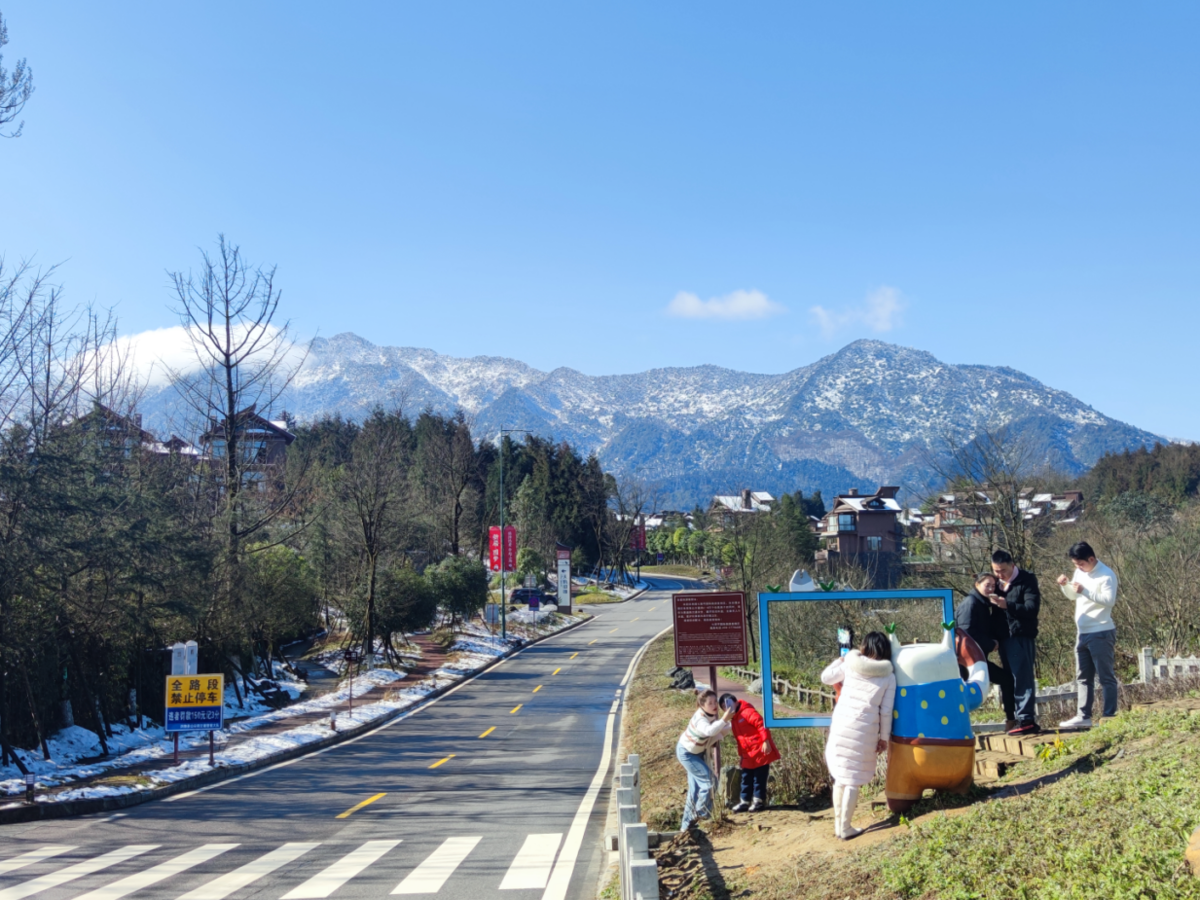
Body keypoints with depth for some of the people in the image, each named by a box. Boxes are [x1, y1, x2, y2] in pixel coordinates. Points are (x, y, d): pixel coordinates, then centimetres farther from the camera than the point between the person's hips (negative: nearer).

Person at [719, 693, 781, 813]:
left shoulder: (747, 712, -14)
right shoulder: (733, 719, 16)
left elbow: (762, 725, -22)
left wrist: (766, 741, -26)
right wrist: (741, 754, 18)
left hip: (760, 752, -9)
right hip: (748, 755, 9)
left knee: (759, 778, 1)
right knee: (746, 778, 10)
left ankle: (759, 800, 11)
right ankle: (745, 801, 17)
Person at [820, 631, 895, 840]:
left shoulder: (849, 664, 5)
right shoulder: (889, 676, 2)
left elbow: (826, 677, 18)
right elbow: (886, 711, 1)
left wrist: (840, 660, 31)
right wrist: (884, 737, 9)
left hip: (840, 727, 3)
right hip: (864, 732, -2)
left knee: (840, 777, 14)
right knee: (853, 781, 4)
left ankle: (838, 824, 21)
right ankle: (846, 828, 7)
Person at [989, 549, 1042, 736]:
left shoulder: (1027, 580, -6)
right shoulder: (997, 582, 14)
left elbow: (1032, 608, -17)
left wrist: (1007, 605, -28)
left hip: (1022, 636, -8)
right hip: (1005, 637, 8)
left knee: (1022, 678, -10)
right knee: (1012, 679, 9)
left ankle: (1026, 719, -10)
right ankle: (1027, 720, 14)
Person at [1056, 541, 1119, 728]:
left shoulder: (1106, 575, -12)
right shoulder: (1080, 572, 12)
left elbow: (1110, 600, -22)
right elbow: (1072, 596, 22)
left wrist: (1085, 591, -25)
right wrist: (1065, 585, 2)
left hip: (1101, 633, -9)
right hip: (1083, 633, 9)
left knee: (1106, 677, -4)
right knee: (1083, 677, 10)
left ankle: (1110, 717, -1)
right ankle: (1084, 716, 14)